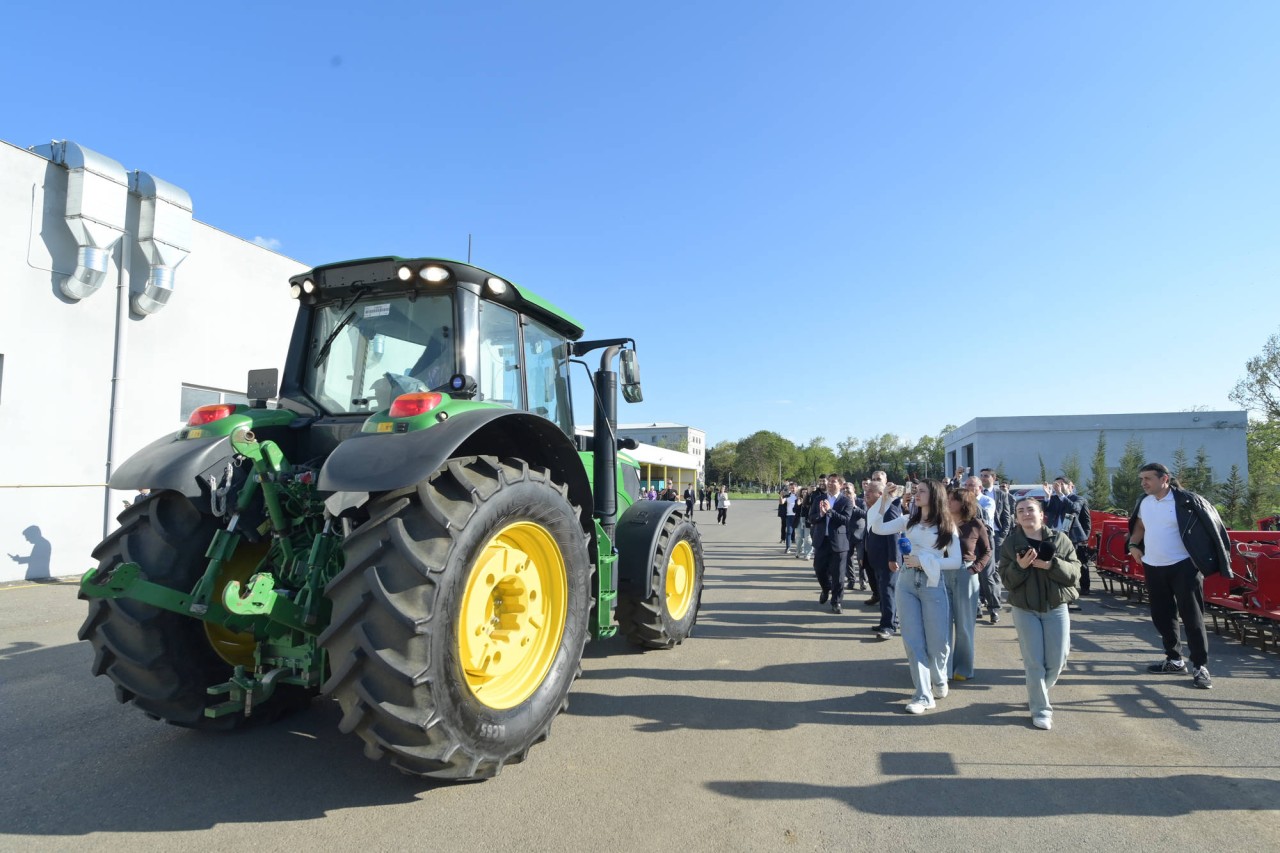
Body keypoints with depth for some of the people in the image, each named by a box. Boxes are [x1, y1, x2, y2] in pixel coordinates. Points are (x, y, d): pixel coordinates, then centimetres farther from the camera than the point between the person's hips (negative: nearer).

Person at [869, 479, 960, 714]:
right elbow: (877, 528, -5)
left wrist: (924, 561, -14)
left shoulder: (946, 526, -1)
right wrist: (885, 499, -10)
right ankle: (923, 695, 10)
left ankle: (939, 680, 37)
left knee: (936, 641, 6)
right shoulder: (908, 520, 5)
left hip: (932, 584, -2)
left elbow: (956, 561, -6)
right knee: (913, 641, 2)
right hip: (907, 583, 2)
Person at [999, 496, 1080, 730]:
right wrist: (1020, 566, -25)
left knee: (1057, 662, 6)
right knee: (1034, 662, -1)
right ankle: (1040, 709, 12)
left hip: (1056, 609, 1)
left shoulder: (1060, 539, -1)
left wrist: (1051, 565, -23)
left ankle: (1037, 692, 33)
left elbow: (1074, 573, -6)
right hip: (1025, 610, -1)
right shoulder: (1010, 543, -3)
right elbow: (1006, 580, -6)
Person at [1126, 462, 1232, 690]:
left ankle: (1200, 666, 8)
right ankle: (1174, 659, 27)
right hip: (1153, 567, 6)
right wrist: (1133, 545, 7)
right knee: (1161, 615, 13)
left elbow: (1210, 525, -7)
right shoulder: (1144, 502, 5)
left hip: (1183, 567, -6)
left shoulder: (1186, 500, -13)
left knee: (1191, 616, -1)